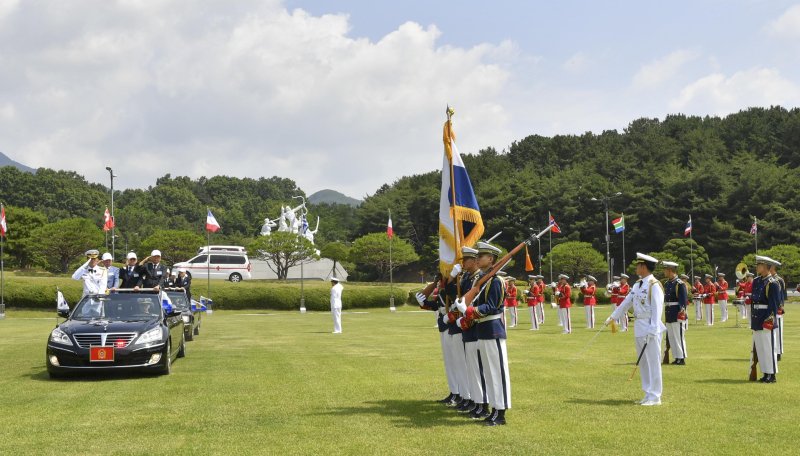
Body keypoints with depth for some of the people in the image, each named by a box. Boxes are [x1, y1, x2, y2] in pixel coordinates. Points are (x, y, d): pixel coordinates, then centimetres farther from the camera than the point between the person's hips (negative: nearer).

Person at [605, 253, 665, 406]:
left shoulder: (654, 285, -13)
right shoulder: (637, 284, 13)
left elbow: (657, 309, -17)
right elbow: (626, 302, 20)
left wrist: (652, 331, -21)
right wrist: (612, 317, 22)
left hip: (650, 328, -9)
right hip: (639, 328, 9)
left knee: (653, 362, -3)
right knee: (643, 363, 13)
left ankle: (655, 397, 2)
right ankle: (649, 394, 21)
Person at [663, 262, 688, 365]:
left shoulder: (680, 284, -12)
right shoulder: (667, 284, 13)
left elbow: (684, 300, -15)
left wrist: (681, 313, -20)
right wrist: (665, 314, 19)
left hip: (677, 315, -9)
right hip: (669, 315, 9)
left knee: (679, 337, -5)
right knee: (671, 337, 11)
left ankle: (682, 358, 0)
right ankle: (677, 358, 18)